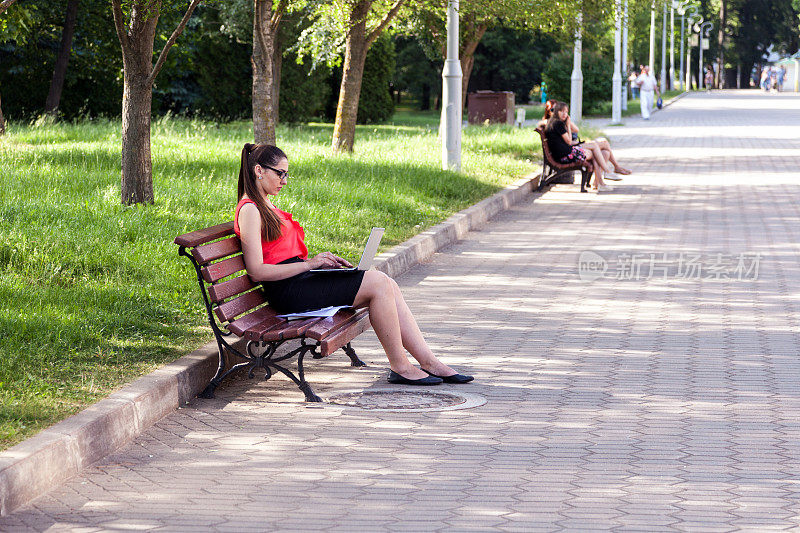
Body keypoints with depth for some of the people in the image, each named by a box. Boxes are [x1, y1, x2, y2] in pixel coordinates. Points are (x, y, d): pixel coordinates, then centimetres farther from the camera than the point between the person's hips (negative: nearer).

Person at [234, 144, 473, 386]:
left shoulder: (265, 205, 21)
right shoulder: (249, 210, -10)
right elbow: (257, 271, -17)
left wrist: (322, 260, 8)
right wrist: (310, 263, -15)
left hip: (300, 277, 10)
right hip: (288, 290, -10)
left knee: (387, 285, -4)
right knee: (378, 284, -17)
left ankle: (430, 363, -6)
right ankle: (400, 368, -10)